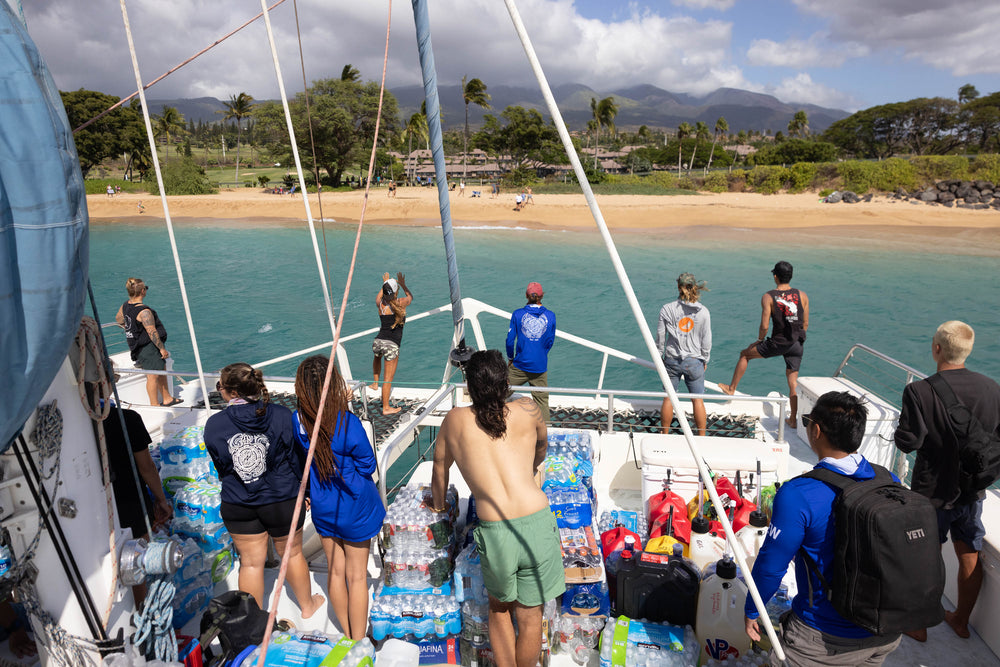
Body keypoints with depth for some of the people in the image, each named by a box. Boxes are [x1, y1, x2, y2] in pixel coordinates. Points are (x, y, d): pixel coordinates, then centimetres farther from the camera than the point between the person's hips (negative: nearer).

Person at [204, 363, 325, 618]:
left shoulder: (213, 425, -13)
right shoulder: (282, 416, -17)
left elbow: (220, 469, 1)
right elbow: (298, 458, -7)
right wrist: (298, 487, 12)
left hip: (237, 506, 1)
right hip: (283, 501, 0)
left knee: (250, 563, 18)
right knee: (293, 553, 21)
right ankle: (307, 605, 42)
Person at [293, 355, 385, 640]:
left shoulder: (298, 421, -15)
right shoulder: (348, 424, -28)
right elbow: (367, 464, -14)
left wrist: (340, 405, -3)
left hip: (322, 507, 5)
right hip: (354, 509, -4)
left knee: (335, 571, 22)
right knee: (357, 576, 14)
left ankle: (348, 637, 42)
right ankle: (358, 644, 31)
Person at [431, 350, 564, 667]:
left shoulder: (455, 420, 8)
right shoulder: (527, 410, 9)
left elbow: (439, 469, 23)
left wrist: (439, 508, 42)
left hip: (495, 534, 0)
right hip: (538, 524, 1)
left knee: (499, 608, 26)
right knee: (529, 616, 19)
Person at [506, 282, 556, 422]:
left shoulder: (517, 314, -5)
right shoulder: (550, 316, -1)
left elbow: (510, 340, -2)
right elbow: (550, 342, 7)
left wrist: (511, 358, 13)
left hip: (520, 365, -1)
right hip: (540, 366, 1)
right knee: (542, 400, 9)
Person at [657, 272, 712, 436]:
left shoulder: (667, 309, -7)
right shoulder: (703, 311, -6)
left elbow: (660, 337, -2)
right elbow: (707, 340, -1)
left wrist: (659, 356, 11)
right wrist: (705, 360, 13)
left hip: (672, 360, 0)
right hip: (694, 361, 0)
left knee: (668, 398, 11)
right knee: (697, 400, 9)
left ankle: (665, 435, 23)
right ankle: (702, 437, 17)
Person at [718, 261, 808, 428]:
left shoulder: (768, 297, -10)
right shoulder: (802, 295, 1)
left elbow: (764, 326, -14)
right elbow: (805, 324, 6)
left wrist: (759, 340, 6)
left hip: (777, 343, -4)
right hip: (797, 345, 4)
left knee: (745, 354, 20)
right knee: (793, 382, 12)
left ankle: (731, 388, 30)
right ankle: (793, 419, 18)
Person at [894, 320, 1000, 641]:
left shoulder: (919, 391, -23)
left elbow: (907, 442, -22)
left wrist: (903, 427, -2)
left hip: (933, 492, -4)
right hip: (972, 491, 5)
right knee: (970, 557, 20)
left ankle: (918, 625, 27)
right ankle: (961, 620, 38)